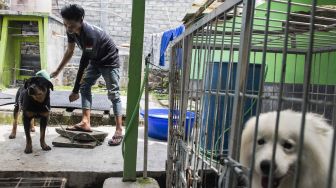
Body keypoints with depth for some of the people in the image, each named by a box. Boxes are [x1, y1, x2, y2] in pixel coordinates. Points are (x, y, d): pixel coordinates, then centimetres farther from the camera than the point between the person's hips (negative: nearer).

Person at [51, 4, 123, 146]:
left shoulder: (90, 34, -36)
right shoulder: (71, 31, -12)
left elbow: (83, 63, -35)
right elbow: (70, 52, 5)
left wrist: (75, 90, -30)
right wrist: (57, 71, 13)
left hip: (110, 61, -8)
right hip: (95, 61, 8)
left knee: (113, 94, -12)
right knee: (85, 86, 1)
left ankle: (119, 131, -11)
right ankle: (86, 122, 1)